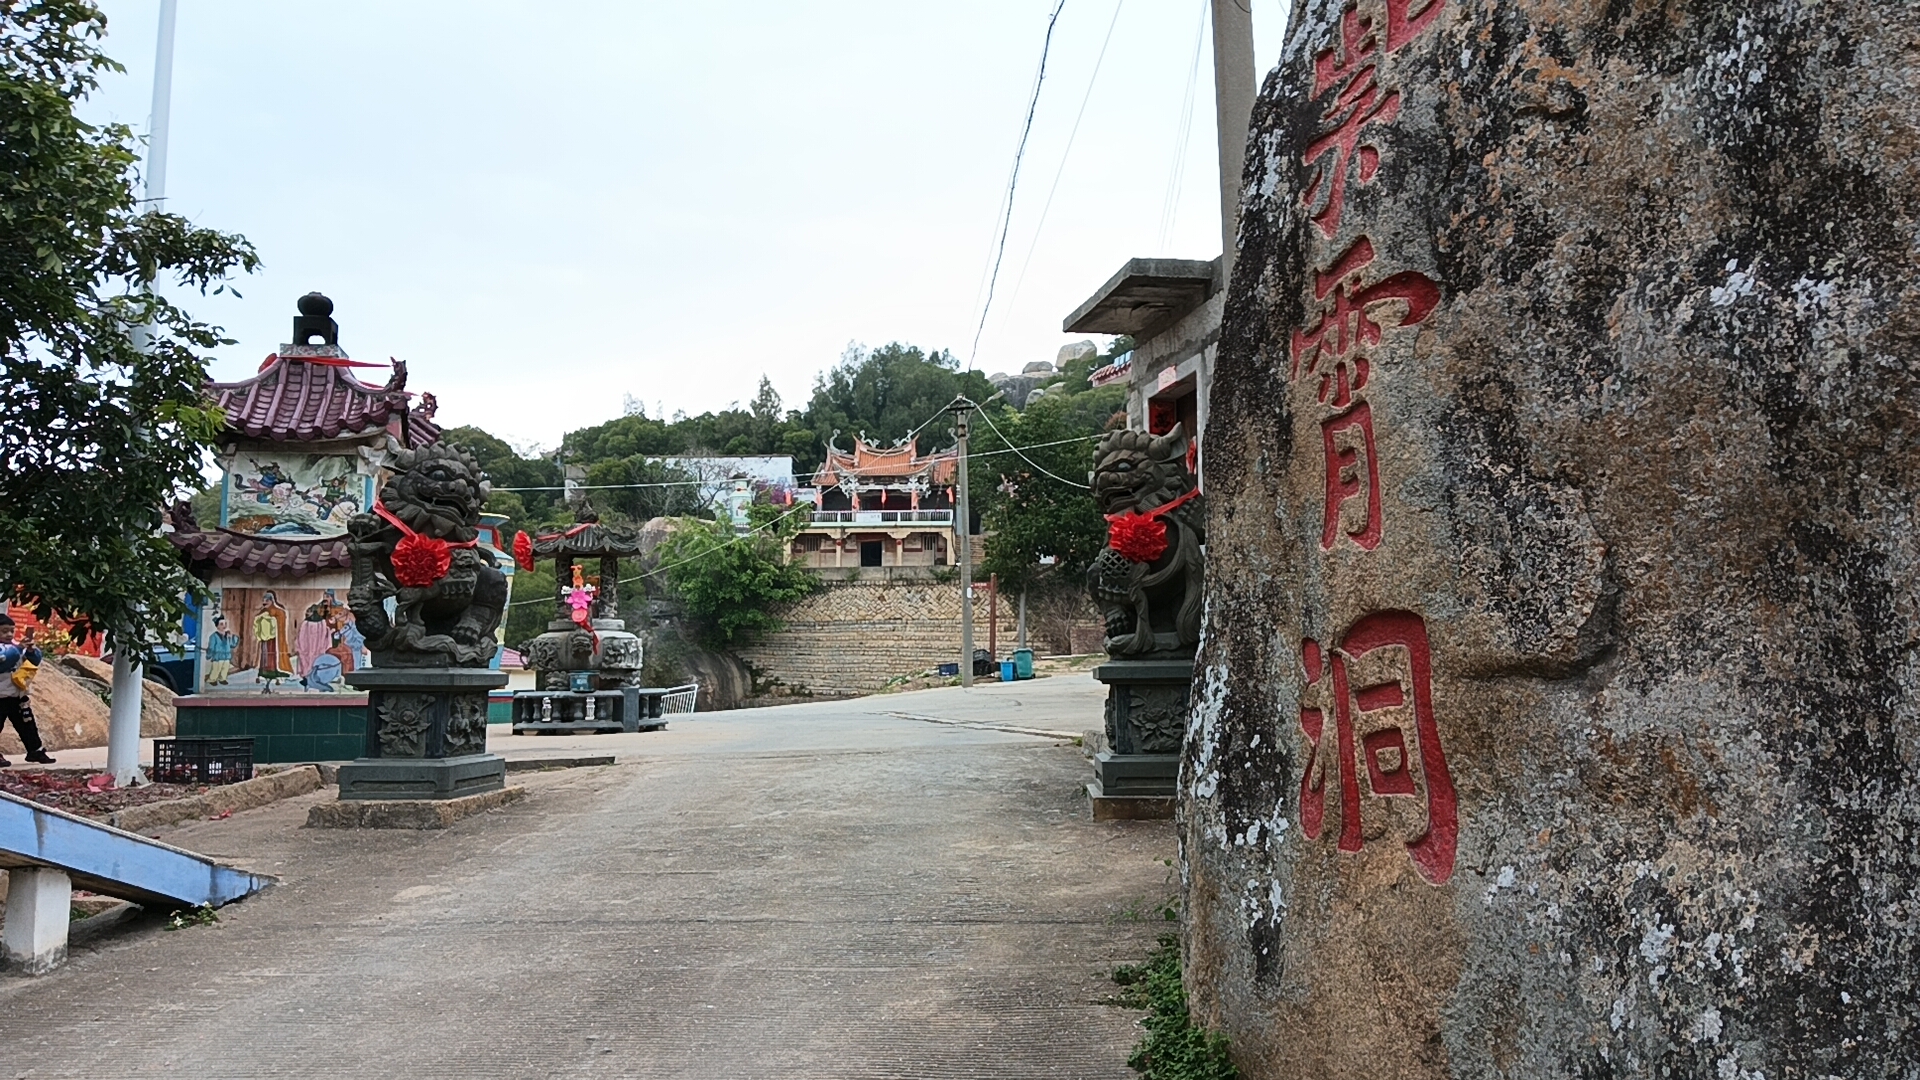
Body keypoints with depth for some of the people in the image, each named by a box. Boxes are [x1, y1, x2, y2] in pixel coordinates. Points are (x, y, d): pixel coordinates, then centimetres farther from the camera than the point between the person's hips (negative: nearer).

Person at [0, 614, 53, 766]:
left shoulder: (17, 646, 9)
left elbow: (36, 661, 7)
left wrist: (31, 650, -12)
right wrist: (18, 648, -39)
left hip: (17, 695, 6)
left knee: (27, 724, 11)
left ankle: (35, 750, 19)